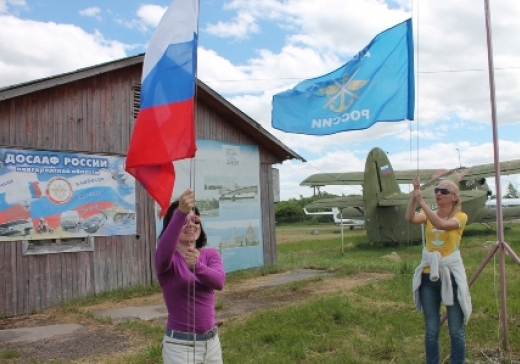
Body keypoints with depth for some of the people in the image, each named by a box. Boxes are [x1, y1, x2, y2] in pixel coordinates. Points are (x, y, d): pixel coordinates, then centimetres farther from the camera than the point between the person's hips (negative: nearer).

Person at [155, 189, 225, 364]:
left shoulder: (211, 254, 1)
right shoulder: (168, 258, -11)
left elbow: (219, 282, -18)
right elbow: (163, 253, -36)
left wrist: (197, 266, -38)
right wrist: (180, 214, -50)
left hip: (212, 340, 4)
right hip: (179, 345, -4)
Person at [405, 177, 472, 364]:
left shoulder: (460, 217, -5)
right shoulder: (428, 215, 5)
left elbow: (442, 224, -27)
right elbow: (410, 218, -17)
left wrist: (422, 201, -33)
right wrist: (414, 196, -28)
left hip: (451, 276, -3)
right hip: (429, 276, 3)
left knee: (456, 331, 7)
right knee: (431, 330, 12)